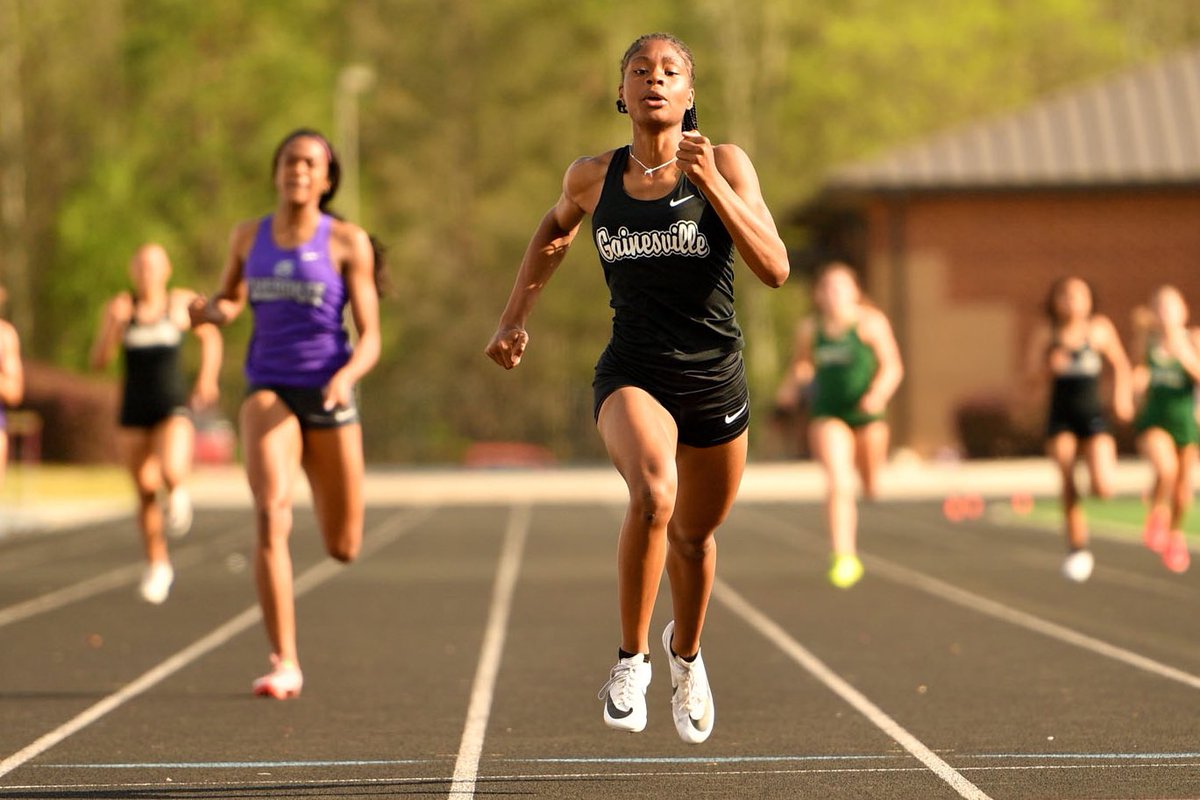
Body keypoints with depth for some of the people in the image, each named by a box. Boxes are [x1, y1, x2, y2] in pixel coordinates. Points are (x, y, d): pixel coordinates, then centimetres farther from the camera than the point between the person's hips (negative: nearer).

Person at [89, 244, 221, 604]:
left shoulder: (182, 302, -2)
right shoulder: (120, 307, 0)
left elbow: (210, 336, 16)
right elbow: (99, 361, -4)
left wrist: (207, 378, 6)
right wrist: (114, 325, -20)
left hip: (174, 409, -2)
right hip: (134, 412, 2)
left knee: (171, 472, -27)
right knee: (145, 491, 6)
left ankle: (178, 493, 11)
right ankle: (157, 566, 24)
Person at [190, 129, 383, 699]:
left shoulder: (348, 242, -2)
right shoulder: (248, 236, 7)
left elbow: (370, 336, -4)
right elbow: (228, 299, 24)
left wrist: (348, 375, -25)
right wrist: (213, 310, -1)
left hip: (328, 396, -1)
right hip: (269, 389, 1)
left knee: (343, 549, 10)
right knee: (271, 518, -24)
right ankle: (285, 663, -23)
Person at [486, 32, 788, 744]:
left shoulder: (725, 164, -5)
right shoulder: (594, 177, 2)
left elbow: (775, 269, -15)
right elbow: (556, 228, 25)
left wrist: (709, 182, -23)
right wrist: (516, 317, 19)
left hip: (716, 380, 1)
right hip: (633, 373, -1)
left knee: (694, 537, 17)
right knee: (655, 492, -31)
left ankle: (686, 651, 50)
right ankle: (632, 657, -13)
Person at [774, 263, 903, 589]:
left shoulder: (870, 323, -7)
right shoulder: (809, 329, 2)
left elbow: (892, 366, -7)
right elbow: (800, 364, 17)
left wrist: (879, 394, -24)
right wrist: (789, 387, -3)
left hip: (866, 415, 0)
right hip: (828, 417, 0)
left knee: (870, 487, 15)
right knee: (838, 483, -18)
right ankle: (845, 559, -19)